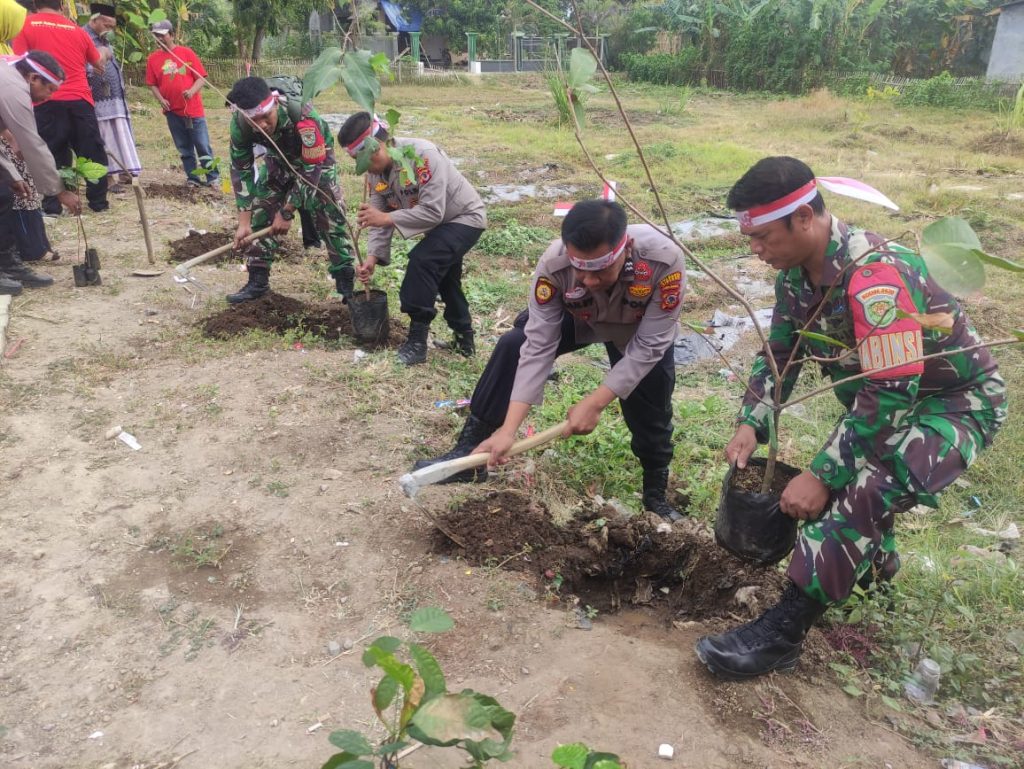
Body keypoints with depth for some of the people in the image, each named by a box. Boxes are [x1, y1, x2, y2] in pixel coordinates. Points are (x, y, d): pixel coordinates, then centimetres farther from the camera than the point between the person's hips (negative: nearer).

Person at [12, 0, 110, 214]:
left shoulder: (26, 25, 3)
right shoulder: (77, 30, 12)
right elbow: (99, 64, 26)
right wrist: (105, 54, 47)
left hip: (48, 102, -2)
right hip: (80, 100, 2)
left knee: (51, 154, 5)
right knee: (93, 152, 10)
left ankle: (52, 205, 5)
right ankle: (98, 201, 14)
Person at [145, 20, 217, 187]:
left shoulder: (186, 52, -2)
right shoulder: (153, 58, 5)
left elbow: (201, 77, -3)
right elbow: (152, 84, 9)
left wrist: (192, 91, -19)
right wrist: (161, 99, -8)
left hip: (193, 109, -3)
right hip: (173, 111, 3)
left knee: (203, 146, -1)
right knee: (184, 149, 8)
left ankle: (213, 178, 7)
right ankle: (193, 178, 16)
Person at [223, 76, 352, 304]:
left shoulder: (303, 117, -42)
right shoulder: (240, 123, -28)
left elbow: (311, 170, -34)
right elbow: (241, 170, -19)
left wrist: (287, 212, -29)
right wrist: (243, 222, -22)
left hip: (316, 158, -4)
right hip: (280, 158, 4)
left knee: (330, 214, -15)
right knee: (260, 212, -2)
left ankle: (346, 280, -6)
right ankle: (258, 281, 8)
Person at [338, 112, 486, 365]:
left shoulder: (423, 155, -34)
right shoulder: (375, 170, -9)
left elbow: (433, 212, -37)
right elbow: (380, 215, -8)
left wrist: (387, 218, -39)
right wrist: (373, 255, -22)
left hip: (465, 218, -9)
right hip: (438, 226, 9)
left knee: (421, 260, -26)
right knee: (444, 280, 19)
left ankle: (418, 338, -17)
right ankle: (463, 337, 38)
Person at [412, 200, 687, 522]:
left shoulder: (665, 260, -42)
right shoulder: (553, 264, -38)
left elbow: (648, 347, -32)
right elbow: (538, 348, -34)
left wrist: (594, 403, -36)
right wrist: (508, 429, -37)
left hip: (642, 332, -1)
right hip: (578, 318, 1)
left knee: (651, 419, 0)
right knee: (512, 347, -17)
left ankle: (657, 495, 28)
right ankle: (470, 450, -5)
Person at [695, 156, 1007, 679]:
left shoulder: (874, 277, -35)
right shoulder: (796, 270, -8)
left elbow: (890, 397, -36)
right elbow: (780, 352, 1)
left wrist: (822, 474, -34)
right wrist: (750, 424, -12)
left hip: (955, 402, -9)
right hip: (886, 398, 9)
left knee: (861, 489, -29)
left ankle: (782, 632, -22)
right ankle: (871, 557, 47)